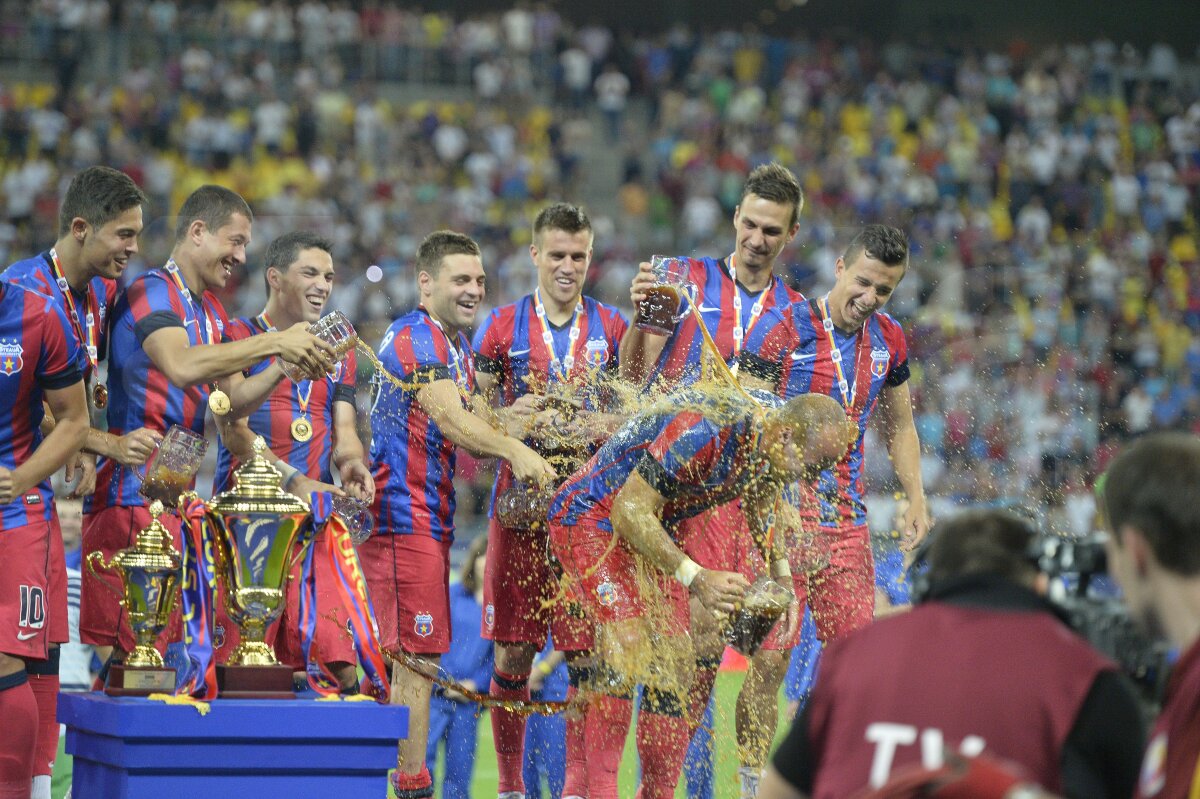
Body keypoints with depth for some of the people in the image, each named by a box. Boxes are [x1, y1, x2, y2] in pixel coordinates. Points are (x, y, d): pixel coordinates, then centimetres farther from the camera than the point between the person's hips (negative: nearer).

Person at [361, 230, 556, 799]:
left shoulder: (457, 343, 20)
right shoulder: (415, 338, -13)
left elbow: (469, 425, 14)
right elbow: (448, 417, -28)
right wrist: (513, 449, -40)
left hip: (432, 514, 10)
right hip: (404, 514, -10)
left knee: (418, 655, 13)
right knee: (417, 655, -10)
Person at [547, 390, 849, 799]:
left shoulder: (765, 445, -8)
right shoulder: (704, 432, -35)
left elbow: (761, 502, 17)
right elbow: (628, 512, -31)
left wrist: (783, 580, 10)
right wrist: (695, 577, -34)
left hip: (653, 532, 8)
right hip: (593, 518, -8)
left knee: (674, 671, 1)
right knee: (630, 652, -24)